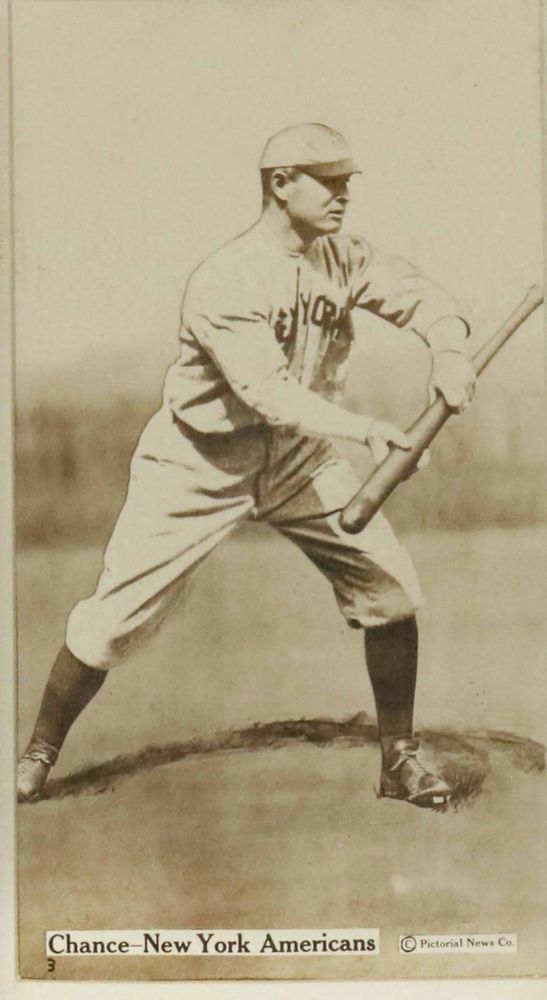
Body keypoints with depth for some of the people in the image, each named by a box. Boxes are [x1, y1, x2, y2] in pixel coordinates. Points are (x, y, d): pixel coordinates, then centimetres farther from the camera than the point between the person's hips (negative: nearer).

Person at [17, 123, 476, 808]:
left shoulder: (342, 259, -4)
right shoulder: (224, 282, -24)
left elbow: (422, 298, -4)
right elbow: (270, 394, -34)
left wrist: (450, 351, -27)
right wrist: (365, 429, -46)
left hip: (297, 457, 5)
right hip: (198, 467, -5)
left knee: (392, 586, -5)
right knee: (112, 619, -3)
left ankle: (399, 757, 12)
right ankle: (38, 756, 20)